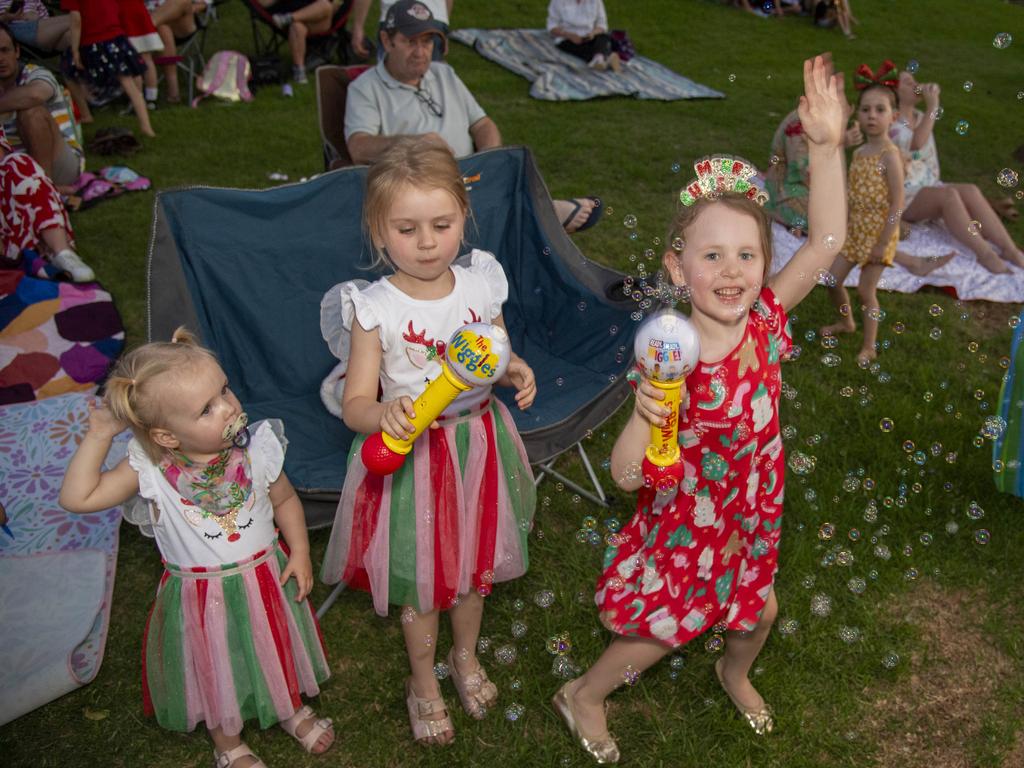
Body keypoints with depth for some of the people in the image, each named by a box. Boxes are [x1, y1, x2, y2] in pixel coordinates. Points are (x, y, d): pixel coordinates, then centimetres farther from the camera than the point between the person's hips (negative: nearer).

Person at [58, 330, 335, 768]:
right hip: (199, 596, -1)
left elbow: (285, 500, -2)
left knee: (277, 650, 25)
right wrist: (98, 436, -26)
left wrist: (299, 551, -9)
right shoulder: (150, 469, -23)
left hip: (265, 577, 2)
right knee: (215, 671, 21)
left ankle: (291, 709, 58)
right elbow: (77, 498, -23)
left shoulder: (257, 449, -19)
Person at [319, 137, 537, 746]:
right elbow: (355, 406, -18)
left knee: (475, 559, 22)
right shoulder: (375, 308, -19)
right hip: (413, 455, -3)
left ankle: (467, 655, 51)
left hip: (479, 443, 4)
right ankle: (424, 680, 42)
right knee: (421, 574, 14)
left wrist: (516, 374, -14)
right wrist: (385, 413, -40)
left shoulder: (482, 284, -8)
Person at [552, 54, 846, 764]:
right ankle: (584, 697, 41)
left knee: (758, 610, 25)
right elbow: (628, 474, -29)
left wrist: (827, 146, -31)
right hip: (684, 519, -5)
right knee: (665, 630, 13)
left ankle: (736, 673, 61)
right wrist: (645, 416, -49)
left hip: (750, 510, 5)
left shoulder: (766, 318, -16)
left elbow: (826, 241, -22)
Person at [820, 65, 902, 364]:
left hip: (879, 232, -7)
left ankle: (868, 347, 16)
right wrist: (844, 227, 12)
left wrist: (883, 243, -19)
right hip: (855, 229, 7)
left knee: (866, 290, 0)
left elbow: (897, 204, -19)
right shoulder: (859, 153, 4)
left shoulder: (890, 155, -18)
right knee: (832, 279, 11)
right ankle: (846, 322, 38)